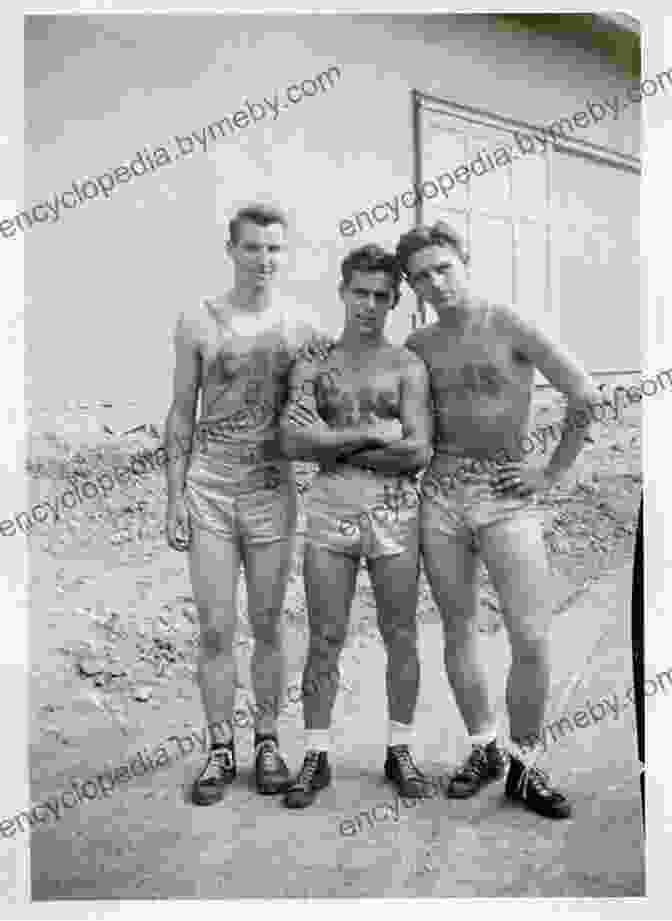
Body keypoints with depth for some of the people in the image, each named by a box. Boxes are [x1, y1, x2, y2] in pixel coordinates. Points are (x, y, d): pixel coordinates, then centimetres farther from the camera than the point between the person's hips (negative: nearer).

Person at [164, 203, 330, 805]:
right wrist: (175, 496, 0)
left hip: (272, 490, 0)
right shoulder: (198, 322, 1)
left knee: (267, 626, 9)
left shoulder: (303, 326, 2)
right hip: (208, 490, 0)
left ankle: (268, 741, 26)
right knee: (216, 629, 4)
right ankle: (221, 749, 19)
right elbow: (182, 416, 4)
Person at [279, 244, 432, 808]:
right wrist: (372, 434, -12)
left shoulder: (407, 366, 3)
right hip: (330, 509, 1)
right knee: (325, 639, 5)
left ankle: (400, 751, 24)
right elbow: (294, 443, -7)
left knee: (401, 636, 8)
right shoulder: (312, 363, 7)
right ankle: (316, 757, 18)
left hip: (394, 511, 0)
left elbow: (418, 452, -9)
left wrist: (334, 444, -8)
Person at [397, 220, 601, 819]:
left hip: (506, 496, -3)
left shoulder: (509, 327, -2)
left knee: (533, 639, -6)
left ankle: (523, 765, 14)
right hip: (440, 495, 3)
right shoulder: (418, 345, 9)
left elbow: (586, 395, -4)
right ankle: (484, 749, 27)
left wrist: (554, 472, -3)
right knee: (458, 631, 9)